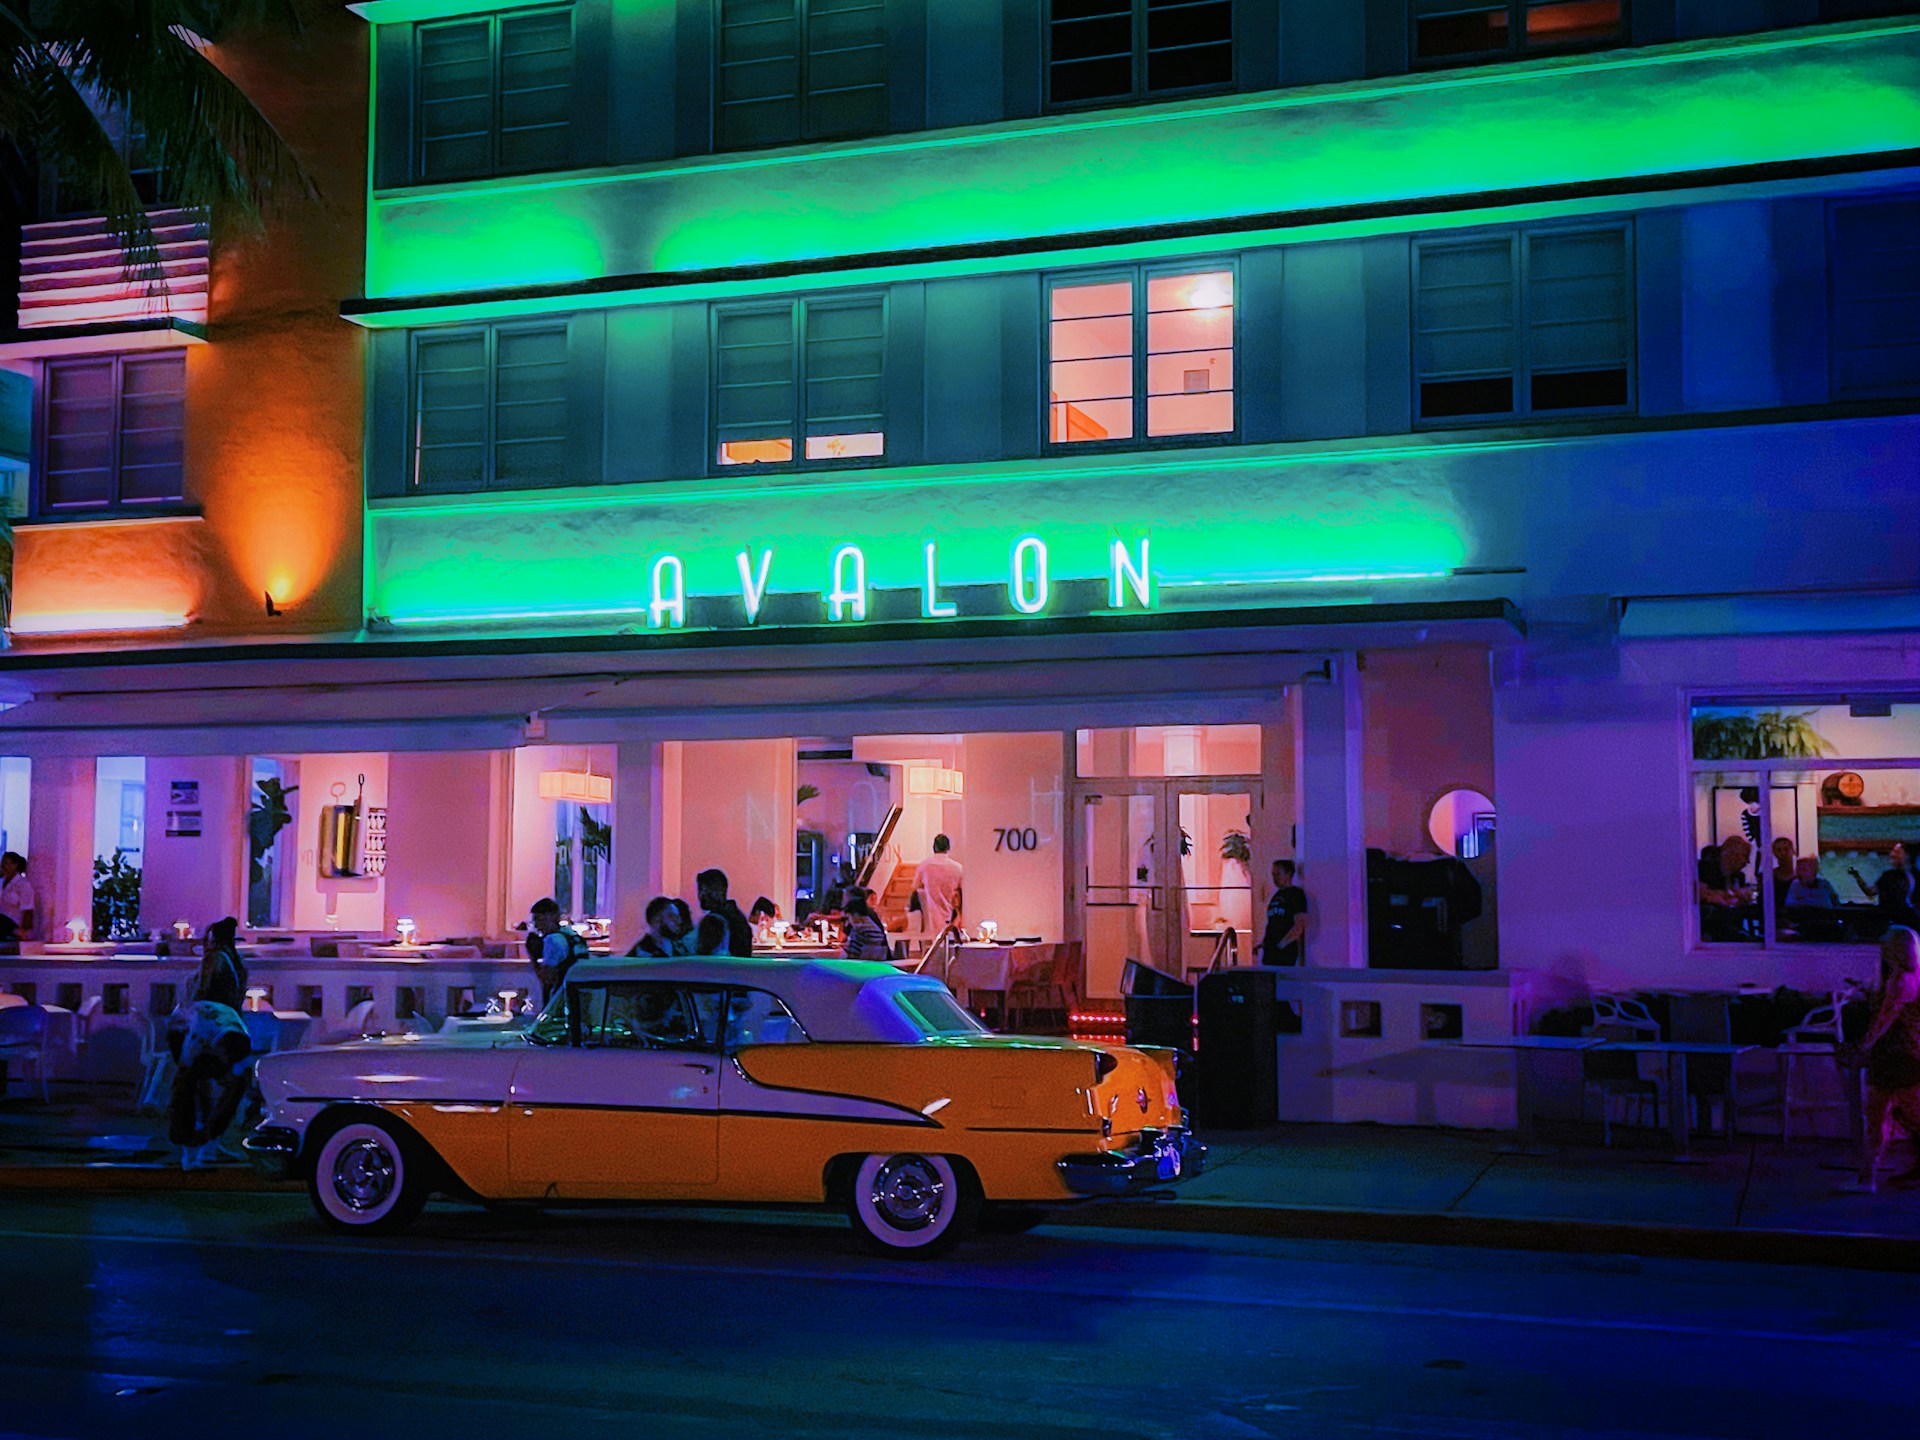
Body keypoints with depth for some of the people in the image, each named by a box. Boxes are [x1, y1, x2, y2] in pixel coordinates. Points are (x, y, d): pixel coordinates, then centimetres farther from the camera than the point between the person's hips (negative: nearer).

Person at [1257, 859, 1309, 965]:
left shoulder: (1296, 894, -3)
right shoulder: (1275, 896, 20)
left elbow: (1299, 927, -12)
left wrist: (1282, 944, -16)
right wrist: (1261, 943, 12)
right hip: (1269, 950, 7)